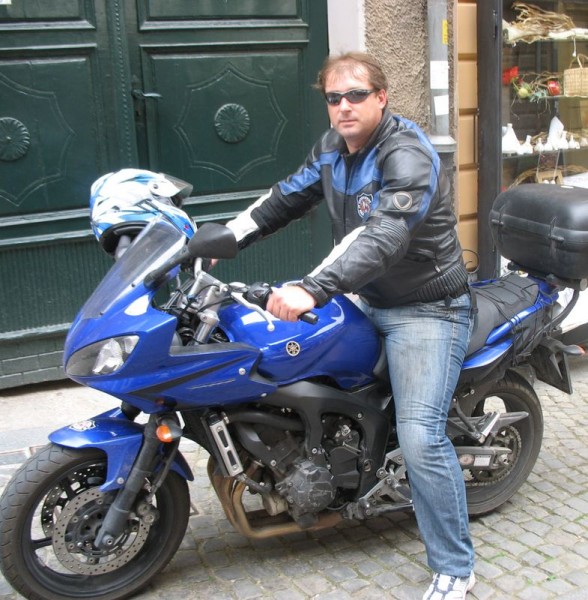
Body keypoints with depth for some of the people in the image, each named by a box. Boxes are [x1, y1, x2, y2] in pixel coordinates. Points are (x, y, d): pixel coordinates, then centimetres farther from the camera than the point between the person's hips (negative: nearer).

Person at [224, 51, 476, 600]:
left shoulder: (408, 158, -23)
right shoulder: (333, 147, 5)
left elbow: (383, 235, -39)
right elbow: (288, 197, 14)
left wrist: (313, 291, -52)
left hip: (425, 311, -9)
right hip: (369, 303, 9)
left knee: (420, 438, -18)